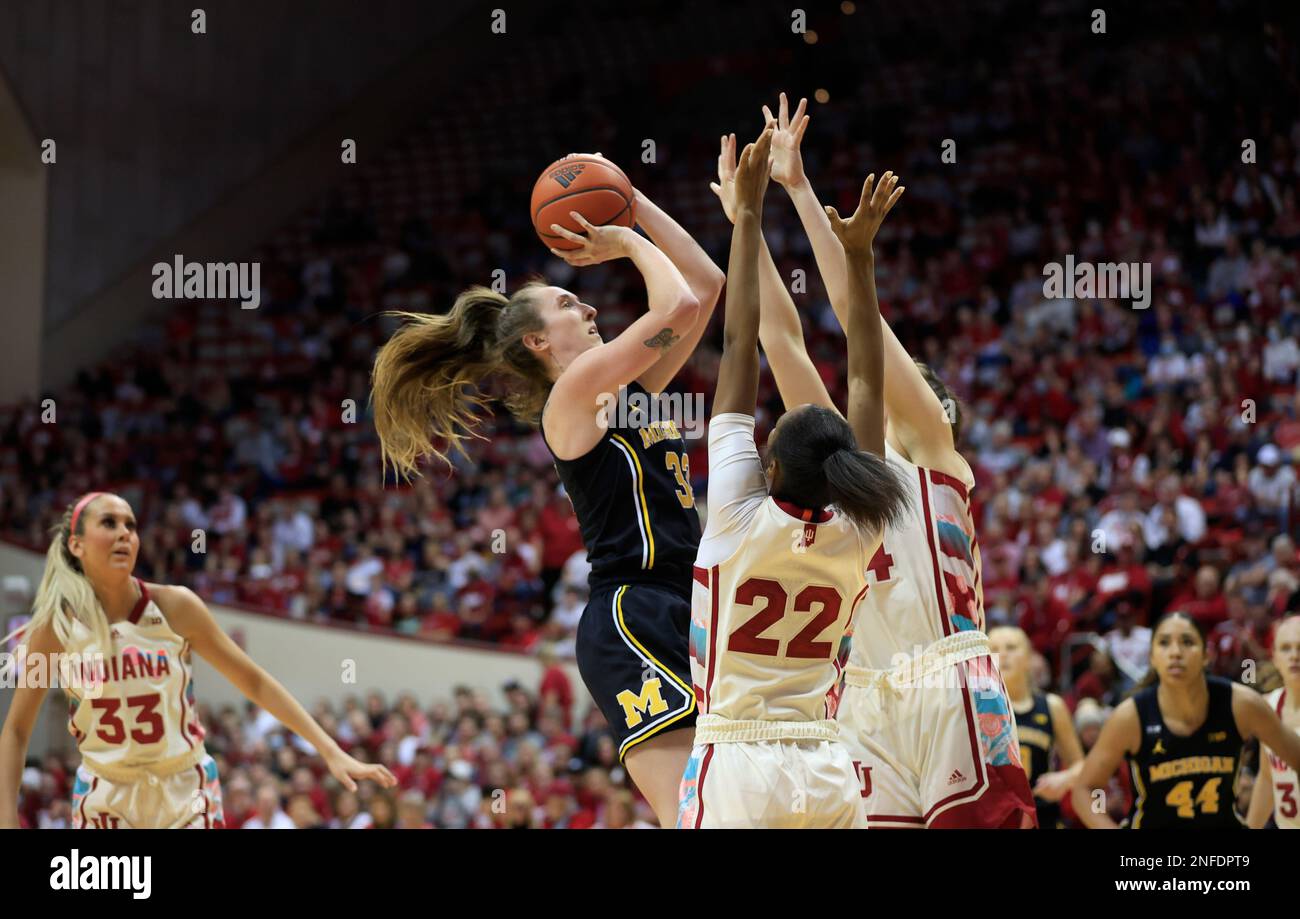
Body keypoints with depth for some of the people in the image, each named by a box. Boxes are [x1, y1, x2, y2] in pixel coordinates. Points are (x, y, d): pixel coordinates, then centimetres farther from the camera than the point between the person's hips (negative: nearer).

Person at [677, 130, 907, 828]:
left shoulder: (743, 516, -9)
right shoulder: (854, 533, 0)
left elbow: (739, 347, -6)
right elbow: (866, 380, 7)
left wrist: (748, 215, -3)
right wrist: (858, 255, 10)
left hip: (737, 769, -4)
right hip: (827, 769, 5)